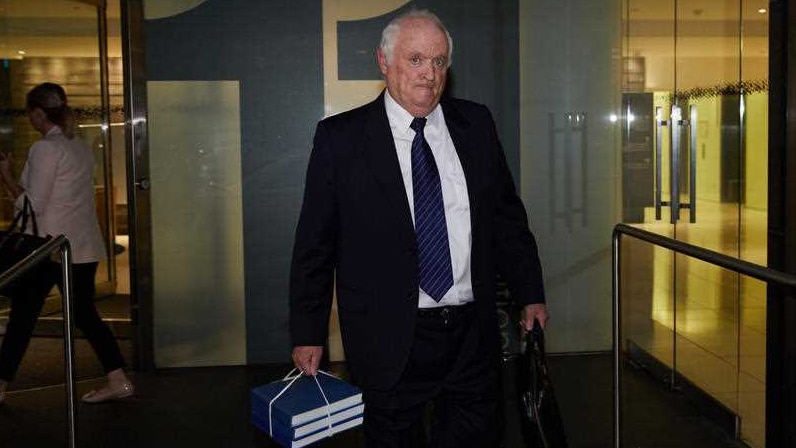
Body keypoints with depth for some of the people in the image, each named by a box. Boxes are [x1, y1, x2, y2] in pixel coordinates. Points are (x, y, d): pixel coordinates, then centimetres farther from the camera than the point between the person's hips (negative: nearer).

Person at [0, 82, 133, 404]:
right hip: (85, 247, 7)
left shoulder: (44, 149, -13)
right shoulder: (81, 148, 11)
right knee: (85, 314, 12)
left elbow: (33, 205, -15)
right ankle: (118, 381, 8)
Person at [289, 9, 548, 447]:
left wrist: (530, 294, 13)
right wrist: (308, 335, -1)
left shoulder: (476, 124, 5)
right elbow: (314, 243, -2)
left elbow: (507, 215, 13)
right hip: (390, 341, -3)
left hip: (473, 334, 3)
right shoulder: (340, 137, -5)